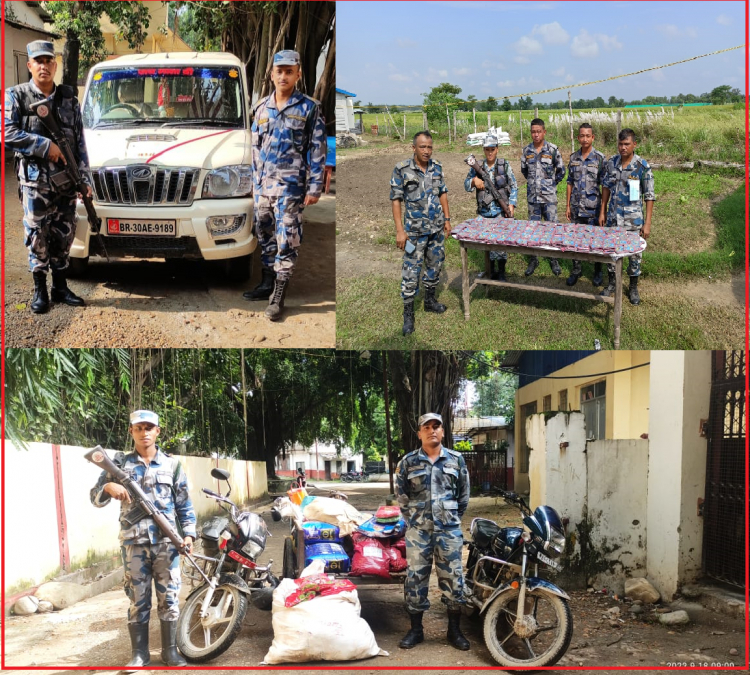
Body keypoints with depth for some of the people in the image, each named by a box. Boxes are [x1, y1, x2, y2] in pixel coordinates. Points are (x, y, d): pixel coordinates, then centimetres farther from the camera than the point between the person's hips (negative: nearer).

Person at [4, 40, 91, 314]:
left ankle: (60, 288, 19)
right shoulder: (16, 96, 0)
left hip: (66, 180, 3)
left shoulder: (68, 97, 9)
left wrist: (85, 177, 1)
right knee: (38, 235, -1)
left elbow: (80, 141, 8)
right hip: (35, 180, -3)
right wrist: (46, 145, -15)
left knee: (64, 235, 8)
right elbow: (8, 134, -11)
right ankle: (40, 291, 9)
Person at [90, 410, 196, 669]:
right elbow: (96, 498, 2)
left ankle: (170, 650, 14)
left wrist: (188, 534, -3)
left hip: (167, 541, 0)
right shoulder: (120, 462, 6)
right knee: (138, 599, 5)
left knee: (169, 597, 3)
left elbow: (184, 504, 8)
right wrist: (108, 487, -20)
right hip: (133, 541, 0)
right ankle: (139, 653, 14)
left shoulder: (172, 464, 7)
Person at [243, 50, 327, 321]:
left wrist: (314, 187, -9)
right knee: (265, 236, 13)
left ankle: (278, 297, -5)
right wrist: (255, 181, 15)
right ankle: (267, 283, 26)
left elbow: (317, 150, -4)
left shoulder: (309, 108, -2)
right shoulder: (262, 108, 12)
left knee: (286, 240, -8)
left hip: (290, 186, -5)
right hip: (263, 185, 5)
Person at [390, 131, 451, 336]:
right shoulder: (402, 170, -12)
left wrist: (447, 219, 8)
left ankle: (430, 300, 35)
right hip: (415, 230, -5)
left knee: (435, 265, 16)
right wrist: (400, 230, -14)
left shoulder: (436, 167, 2)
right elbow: (395, 200, -10)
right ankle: (408, 314, 6)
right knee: (411, 271, -3)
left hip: (436, 228, 5)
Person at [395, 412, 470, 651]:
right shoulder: (408, 462, 1)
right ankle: (415, 629, 15)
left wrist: (453, 518, 10)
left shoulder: (456, 459, 4)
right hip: (418, 530, 0)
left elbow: (464, 494, 11)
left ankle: (454, 630, 16)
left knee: (452, 578, 4)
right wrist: (413, 518, 8)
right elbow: (401, 495, 9)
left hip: (449, 530, 0)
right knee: (415, 578, 4)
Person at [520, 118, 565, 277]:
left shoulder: (552, 149, -6)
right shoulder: (527, 150, 3)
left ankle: (554, 260, 15)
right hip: (532, 196, 3)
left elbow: (561, 170, 4)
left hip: (549, 196, -3)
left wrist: (552, 183, 6)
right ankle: (533, 260, 19)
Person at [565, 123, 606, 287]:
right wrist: (567, 206, 7)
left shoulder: (600, 159, -7)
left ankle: (597, 272, 20)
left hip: (593, 207, -4)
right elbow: (570, 183, 11)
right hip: (576, 207, 4)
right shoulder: (573, 158, 5)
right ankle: (576, 270, 24)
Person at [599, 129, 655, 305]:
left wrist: (647, 223, -13)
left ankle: (633, 287, 22)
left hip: (634, 218, -3)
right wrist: (602, 212, 8)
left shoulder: (643, 166, -13)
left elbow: (649, 196, -10)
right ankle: (611, 283, 28)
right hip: (613, 216, 3)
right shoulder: (611, 163, -1)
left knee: (634, 252, 6)